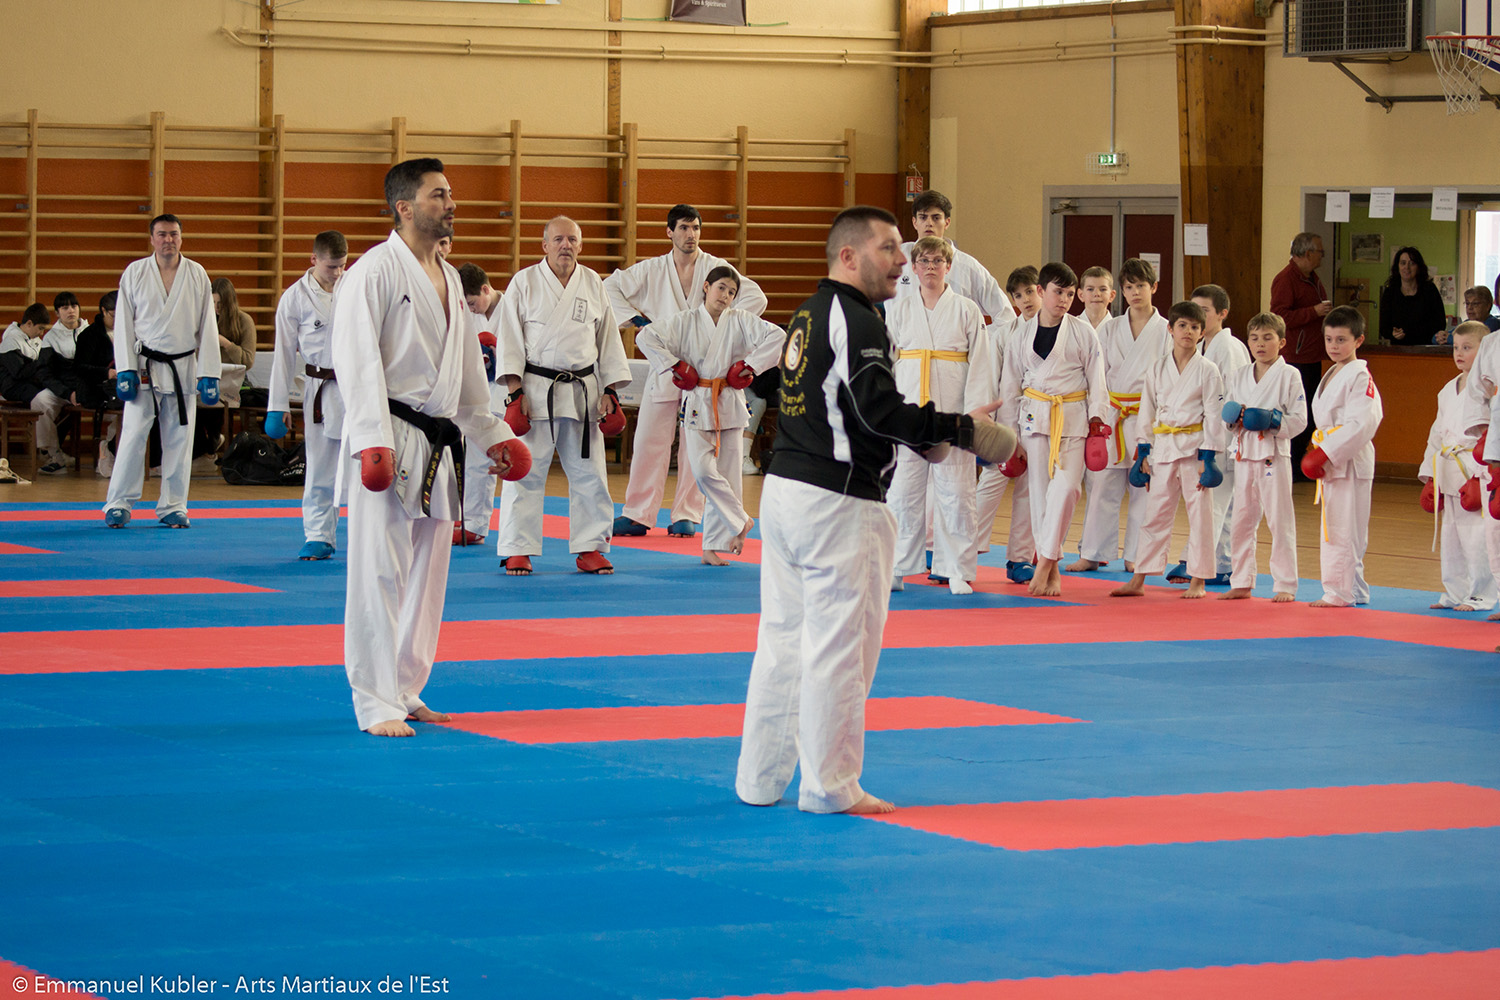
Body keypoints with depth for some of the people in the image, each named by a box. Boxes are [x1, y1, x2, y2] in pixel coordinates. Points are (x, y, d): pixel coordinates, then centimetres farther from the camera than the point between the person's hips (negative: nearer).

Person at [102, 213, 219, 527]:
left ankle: (173, 506, 14)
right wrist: (125, 370, -7)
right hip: (144, 368, -2)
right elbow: (124, 324, 1)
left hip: (183, 368, 2)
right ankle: (118, 504, 2)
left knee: (179, 439, 5)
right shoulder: (135, 273, 1)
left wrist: (209, 374, 0)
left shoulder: (197, 275, 4)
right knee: (133, 434, -5)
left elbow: (207, 327, 5)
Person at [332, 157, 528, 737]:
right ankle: (375, 704, -4)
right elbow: (357, 359, -16)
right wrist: (373, 441, -24)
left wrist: (491, 433, 22)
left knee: (427, 572, 12)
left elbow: (467, 366, 24)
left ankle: (406, 691, 22)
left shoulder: (448, 277, 16)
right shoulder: (374, 271, -10)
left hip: (438, 445, 9)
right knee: (379, 571, -7)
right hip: (390, 443, -9)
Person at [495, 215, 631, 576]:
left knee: (589, 472, 5)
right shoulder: (524, 282, -1)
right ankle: (518, 551, 5)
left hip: (583, 393, 3)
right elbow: (510, 339, -3)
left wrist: (610, 391, 7)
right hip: (536, 390, -3)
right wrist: (516, 392, -10)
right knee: (525, 471, -3)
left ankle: (589, 548, 15)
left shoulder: (593, 285, 8)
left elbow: (608, 338, 13)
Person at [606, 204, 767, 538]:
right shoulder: (651, 270, 5)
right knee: (648, 439, -1)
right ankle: (637, 515, 5)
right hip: (664, 367, 1)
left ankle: (686, 516, 9)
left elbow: (755, 298, -3)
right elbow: (610, 287, 12)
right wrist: (634, 317, 4)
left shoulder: (717, 268, 0)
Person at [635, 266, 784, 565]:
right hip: (697, 403, -1)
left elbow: (776, 336, -3)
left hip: (730, 404, 1)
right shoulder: (685, 322, 1)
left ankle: (713, 546, 7)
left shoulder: (740, 321, 2)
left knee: (727, 474, 0)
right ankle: (741, 522, -1)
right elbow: (646, 337, -3)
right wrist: (676, 365, -7)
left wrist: (749, 366, -6)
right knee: (703, 470, -17)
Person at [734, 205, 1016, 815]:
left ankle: (759, 778, 19)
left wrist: (918, 437, 17)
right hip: (835, 502, -10)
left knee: (782, 637, 14)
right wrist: (960, 430, -13)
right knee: (837, 645, -1)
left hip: (783, 488, 10)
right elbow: (877, 410, -22)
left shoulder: (810, 315, 17)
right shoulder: (855, 320, -14)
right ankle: (830, 787, 5)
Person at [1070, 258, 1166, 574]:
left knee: (1143, 488, 3)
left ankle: (1136, 555, 11)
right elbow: (1099, 373, 10)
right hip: (1112, 416, 2)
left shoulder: (1165, 330, 2)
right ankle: (1093, 553, 7)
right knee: (1103, 485, 0)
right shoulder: (1110, 329, 9)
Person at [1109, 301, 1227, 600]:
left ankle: (1198, 581, 9)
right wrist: (1143, 455, 7)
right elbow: (1147, 413, 11)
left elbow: (1214, 416, -5)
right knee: (1155, 513, 7)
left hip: (1195, 448, -3)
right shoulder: (1156, 370, 6)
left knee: (1199, 513, 1)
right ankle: (1138, 580, 10)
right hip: (1163, 449, 3)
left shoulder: (1208, 371, -4)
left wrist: (1207, 459, -11)